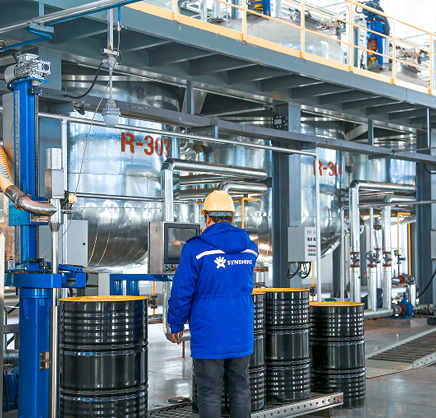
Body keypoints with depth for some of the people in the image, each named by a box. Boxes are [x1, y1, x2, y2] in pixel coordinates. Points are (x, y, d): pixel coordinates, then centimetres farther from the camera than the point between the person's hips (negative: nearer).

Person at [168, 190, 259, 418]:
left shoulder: (196, 248, -12)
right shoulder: (249, 248, 5)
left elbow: (182, 292, -10)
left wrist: (176, 324, 4)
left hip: (209, 336, -5)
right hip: (241, 335, 5)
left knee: (209, 393, 3)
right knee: (240, 389, 13)